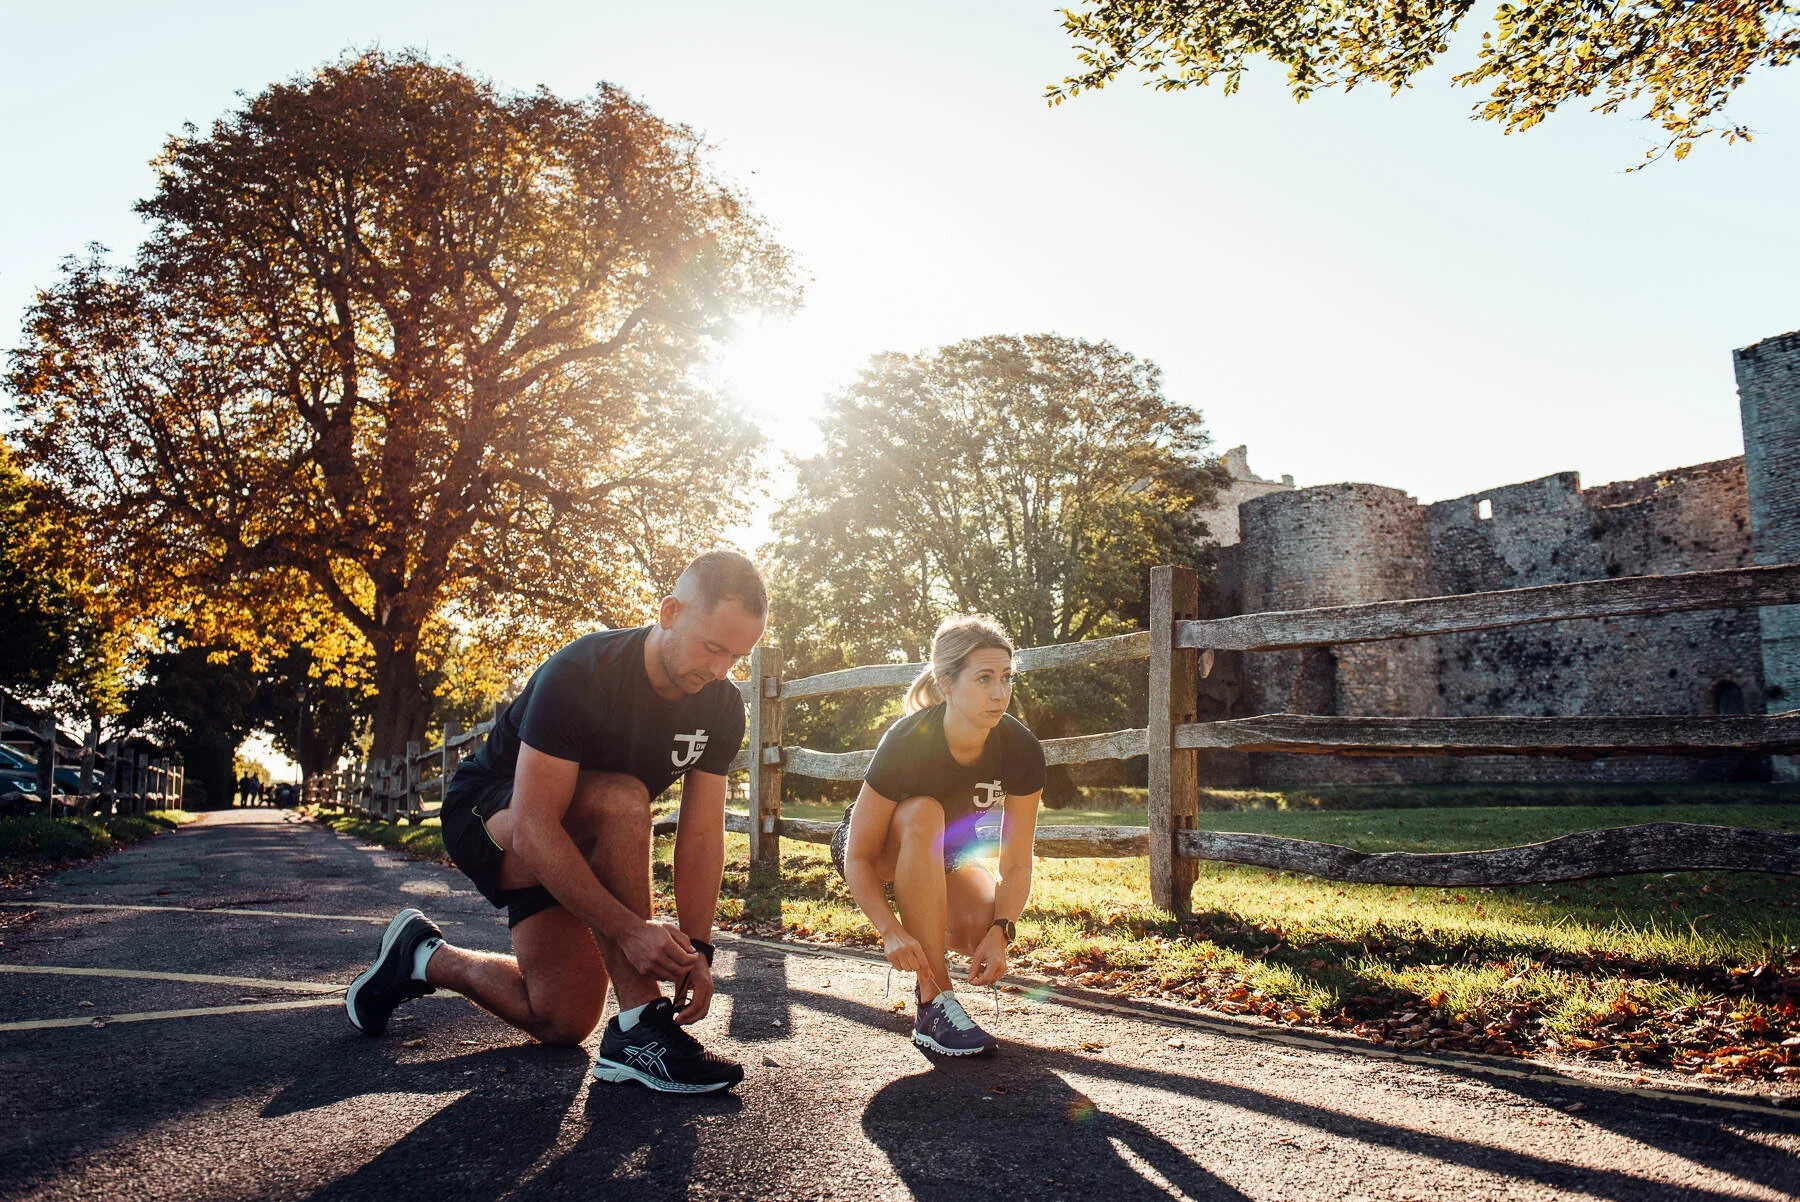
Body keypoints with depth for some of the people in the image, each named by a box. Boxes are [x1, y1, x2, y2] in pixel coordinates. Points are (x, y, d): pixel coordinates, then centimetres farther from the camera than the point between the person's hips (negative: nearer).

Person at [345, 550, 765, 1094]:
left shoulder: (720, 706, -13)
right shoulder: (579, 674, -33)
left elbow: (701, 834, -12)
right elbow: (533, 829, -37)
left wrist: (697, 949, -22)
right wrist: (628, 929, -42)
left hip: (571, 845, 6)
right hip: (490, 817, -6)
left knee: (563, 1020, 0)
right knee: (620, 800, -37)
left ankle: (424, 958, 25)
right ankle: (638, 1028, -30)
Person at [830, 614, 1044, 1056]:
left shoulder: (1021, 750, -24)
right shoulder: (907, 744, -33)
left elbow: (1016, 865, -18)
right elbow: (858, 857, -27)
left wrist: (1000, 931, -35)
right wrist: (890, 931, -42)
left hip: (945, 855, 3)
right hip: (877, 849, -3)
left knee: (987, 928, -30)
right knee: (923, 813, -38)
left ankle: (932, 928, 10)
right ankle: (935, 1003, -34)